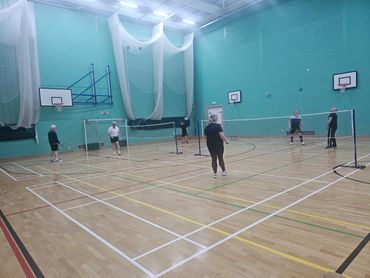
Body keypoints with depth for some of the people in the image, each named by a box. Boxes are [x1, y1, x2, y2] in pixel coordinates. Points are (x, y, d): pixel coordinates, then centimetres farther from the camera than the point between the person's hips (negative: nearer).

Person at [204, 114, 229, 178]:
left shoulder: (206, 127, 2)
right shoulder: (218, 126, -14)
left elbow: (206, 136, 10)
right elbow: (222, 135, -22)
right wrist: (226, 141, -8)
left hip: (210, 145, 4)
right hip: (218, 144, -4)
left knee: (214, 159, 9)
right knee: (220, 158, 11)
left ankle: (215, 173, 11)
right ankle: (223, 171, 23)